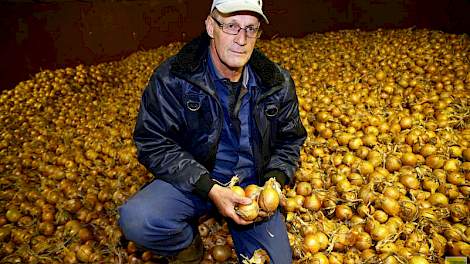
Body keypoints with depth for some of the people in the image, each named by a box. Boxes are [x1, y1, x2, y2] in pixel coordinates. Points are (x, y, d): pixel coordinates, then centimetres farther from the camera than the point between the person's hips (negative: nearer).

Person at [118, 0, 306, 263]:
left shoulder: (278, 83, -2)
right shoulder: (171, 79, -13)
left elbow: (290, 141, 8)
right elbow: (154, 144, -14)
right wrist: (210, 188, -23)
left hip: (254, 184, 3)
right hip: (191, 180, -2)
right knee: (136, 220, -28)